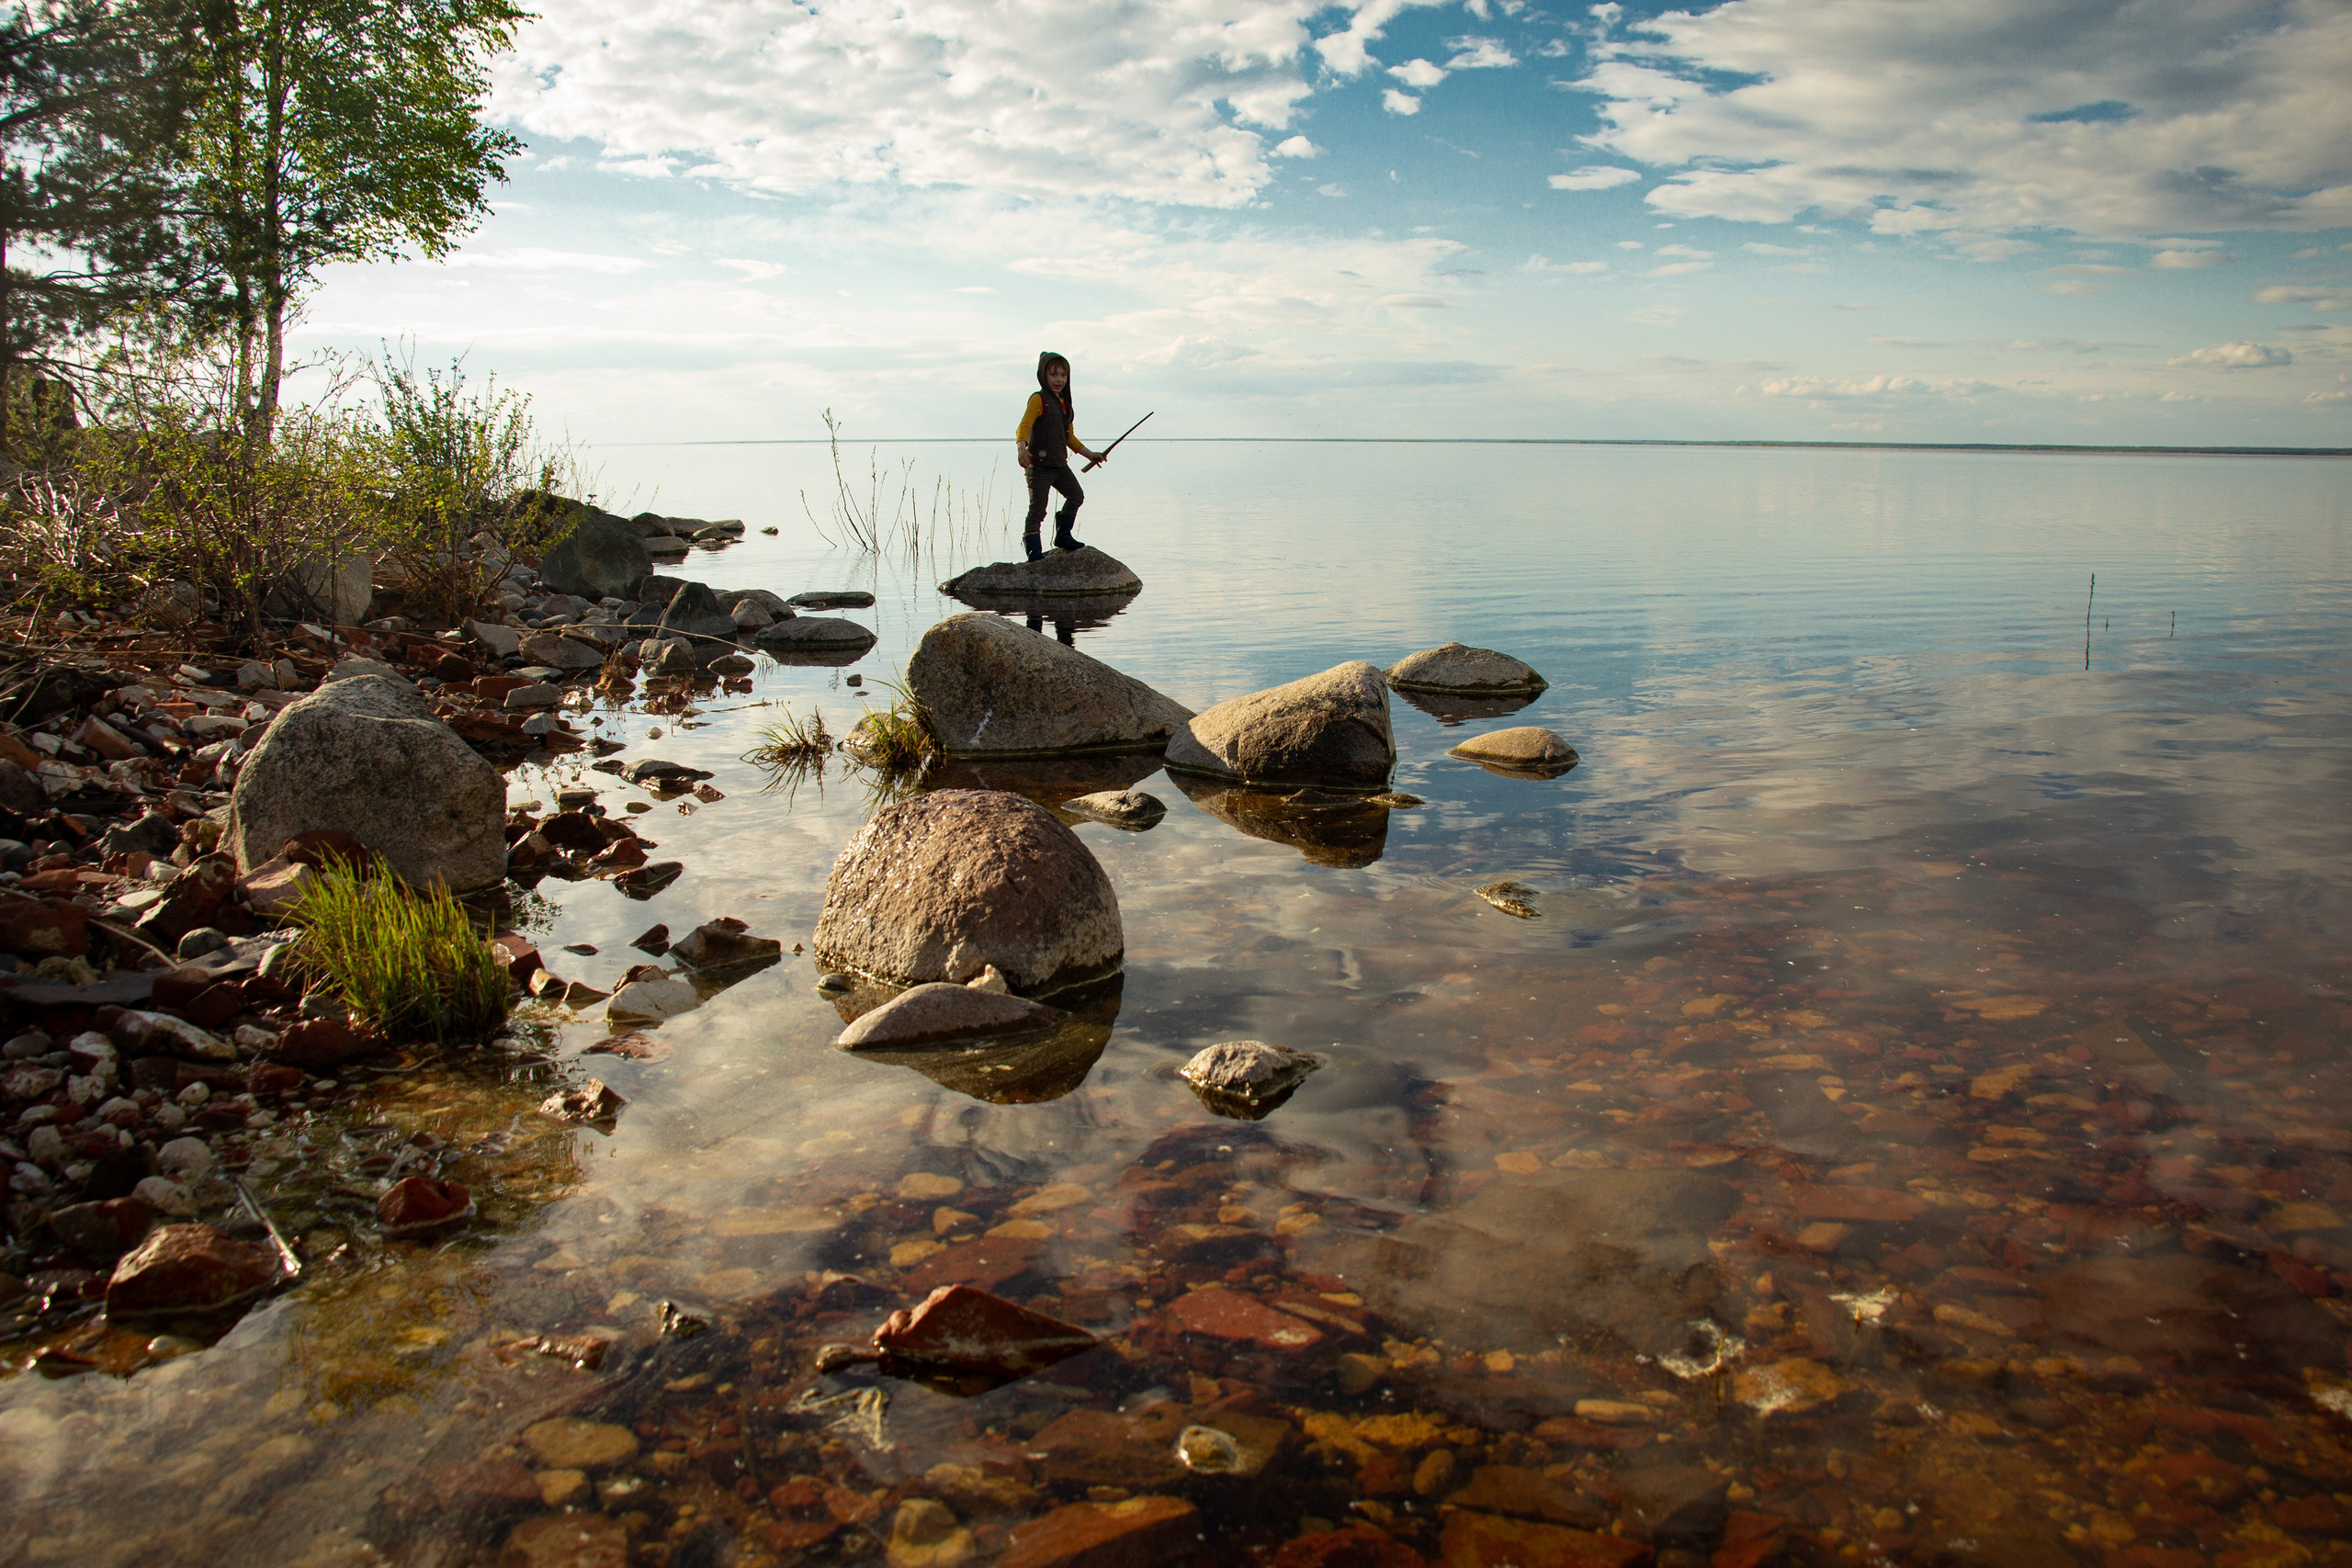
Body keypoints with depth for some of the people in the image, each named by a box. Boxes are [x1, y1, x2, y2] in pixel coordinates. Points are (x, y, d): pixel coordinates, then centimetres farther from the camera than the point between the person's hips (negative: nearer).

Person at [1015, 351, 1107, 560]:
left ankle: (1063, 536, 27)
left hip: (1060, 464, 8)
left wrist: (1090, 454, 26)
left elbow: (1070, 437, 25)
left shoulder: (1064, 403, 16)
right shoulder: (1038, 399, -9)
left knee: (1076, 496, 11)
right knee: (1038, 508, -8)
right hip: (1040, 464, -8)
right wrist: (1021, 448, -40)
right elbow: (1024, 426, -22)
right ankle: (1032, 549, -1)